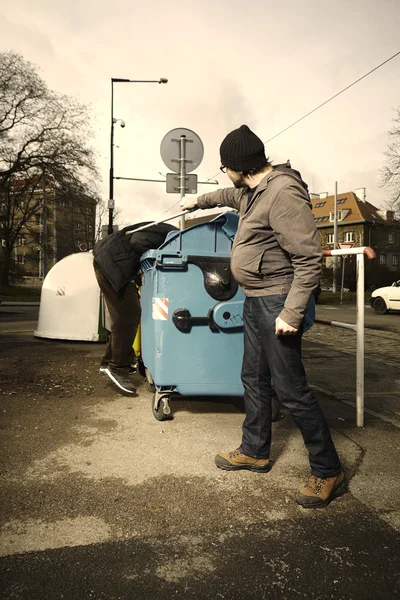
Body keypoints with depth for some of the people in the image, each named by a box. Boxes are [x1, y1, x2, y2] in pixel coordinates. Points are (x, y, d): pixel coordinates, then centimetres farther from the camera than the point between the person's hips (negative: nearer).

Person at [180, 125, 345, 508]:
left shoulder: (283, 193, -20)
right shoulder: (253, 190, 10)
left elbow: (309, 258, -24)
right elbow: (231, 196, 37)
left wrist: (292, 313, -26)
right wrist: (199, 201, 50)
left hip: (276, 303, -10)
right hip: (255, 301, 10)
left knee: (291, 389, -5)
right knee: (254, 379, 17)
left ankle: (328, 473, 11)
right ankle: (255, 451, 34)